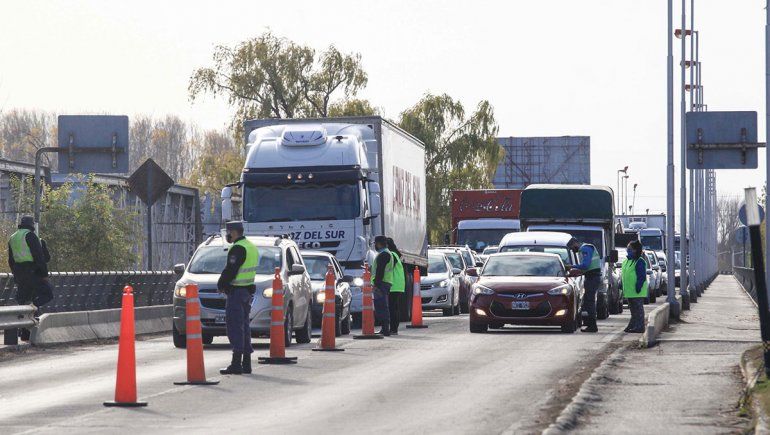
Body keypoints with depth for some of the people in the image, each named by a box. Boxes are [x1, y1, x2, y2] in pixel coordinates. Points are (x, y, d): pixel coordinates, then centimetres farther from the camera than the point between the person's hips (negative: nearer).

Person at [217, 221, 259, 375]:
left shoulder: (238, 249, -16)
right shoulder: (251, 247, 17)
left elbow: (230, 270, -20)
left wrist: (221, 285, -4)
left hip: (236, 291, -10)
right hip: (247, 291, 10)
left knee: (234, 326, -9)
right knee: (244, 326, 13)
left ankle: (236, 363, -13)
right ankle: (246, 363, 15)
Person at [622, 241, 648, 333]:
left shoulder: (639, 262, -12)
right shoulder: (626, 261, 16)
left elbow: (642, 277, -17)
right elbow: (623, 276, 23)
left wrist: (638, 287, -22)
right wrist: (622, 287, 20)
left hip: (636, 292, -9)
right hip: (629, 291, 9)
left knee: (638, 309, -5)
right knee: (633, 310, 16)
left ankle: (639, 327, -3)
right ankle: (632, 325, 23)